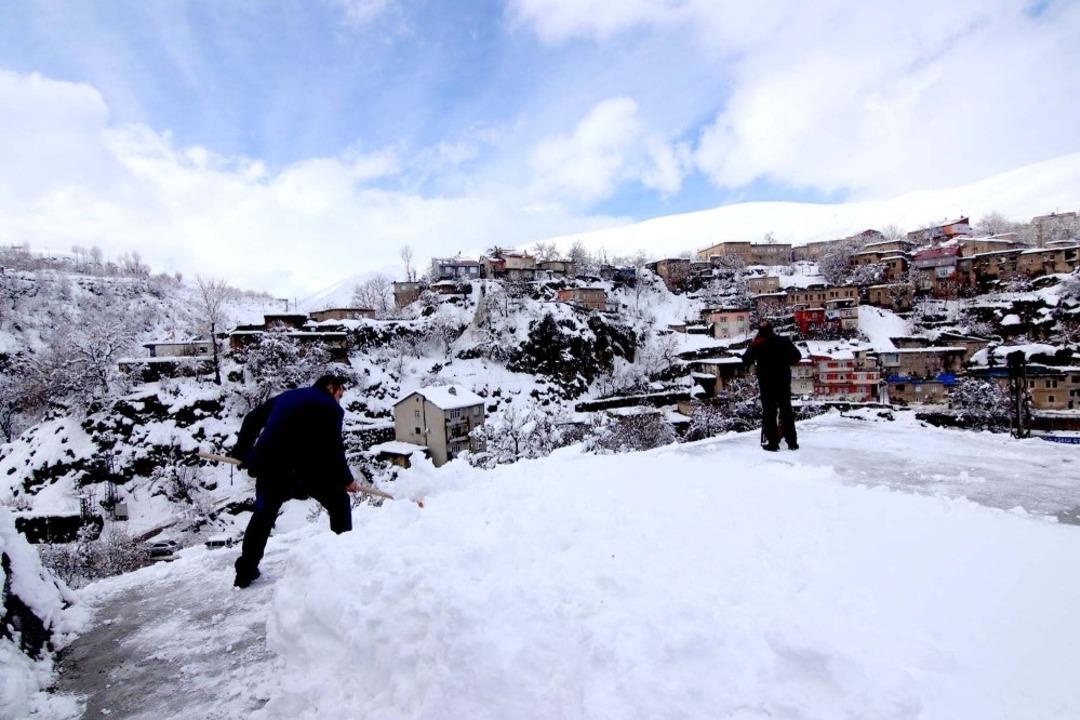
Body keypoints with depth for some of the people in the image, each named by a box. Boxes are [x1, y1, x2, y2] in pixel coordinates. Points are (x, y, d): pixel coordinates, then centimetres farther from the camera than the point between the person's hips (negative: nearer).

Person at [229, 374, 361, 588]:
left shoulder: (286, 396, 24)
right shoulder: (330, 407, 4)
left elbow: (253, 418, 25)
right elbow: (333, 449, -1)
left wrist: (242, 451, 32)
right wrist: (346, 479, 10)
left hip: (269, 463, 6)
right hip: (307, 467, -6)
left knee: (264, 514, 24)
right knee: (339, 503, 12)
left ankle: (245, 572, 26)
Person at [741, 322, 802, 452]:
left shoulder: (757, 345, -9)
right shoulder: (784, 341, -3)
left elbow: (746, 360, -5)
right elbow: (797, 356, 1)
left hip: (766, 383, -2)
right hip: (784, 382, 2)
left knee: (769, 412, 4)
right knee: (786, 411, 11)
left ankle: (773, 442, 1)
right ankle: (792, 441, 14)